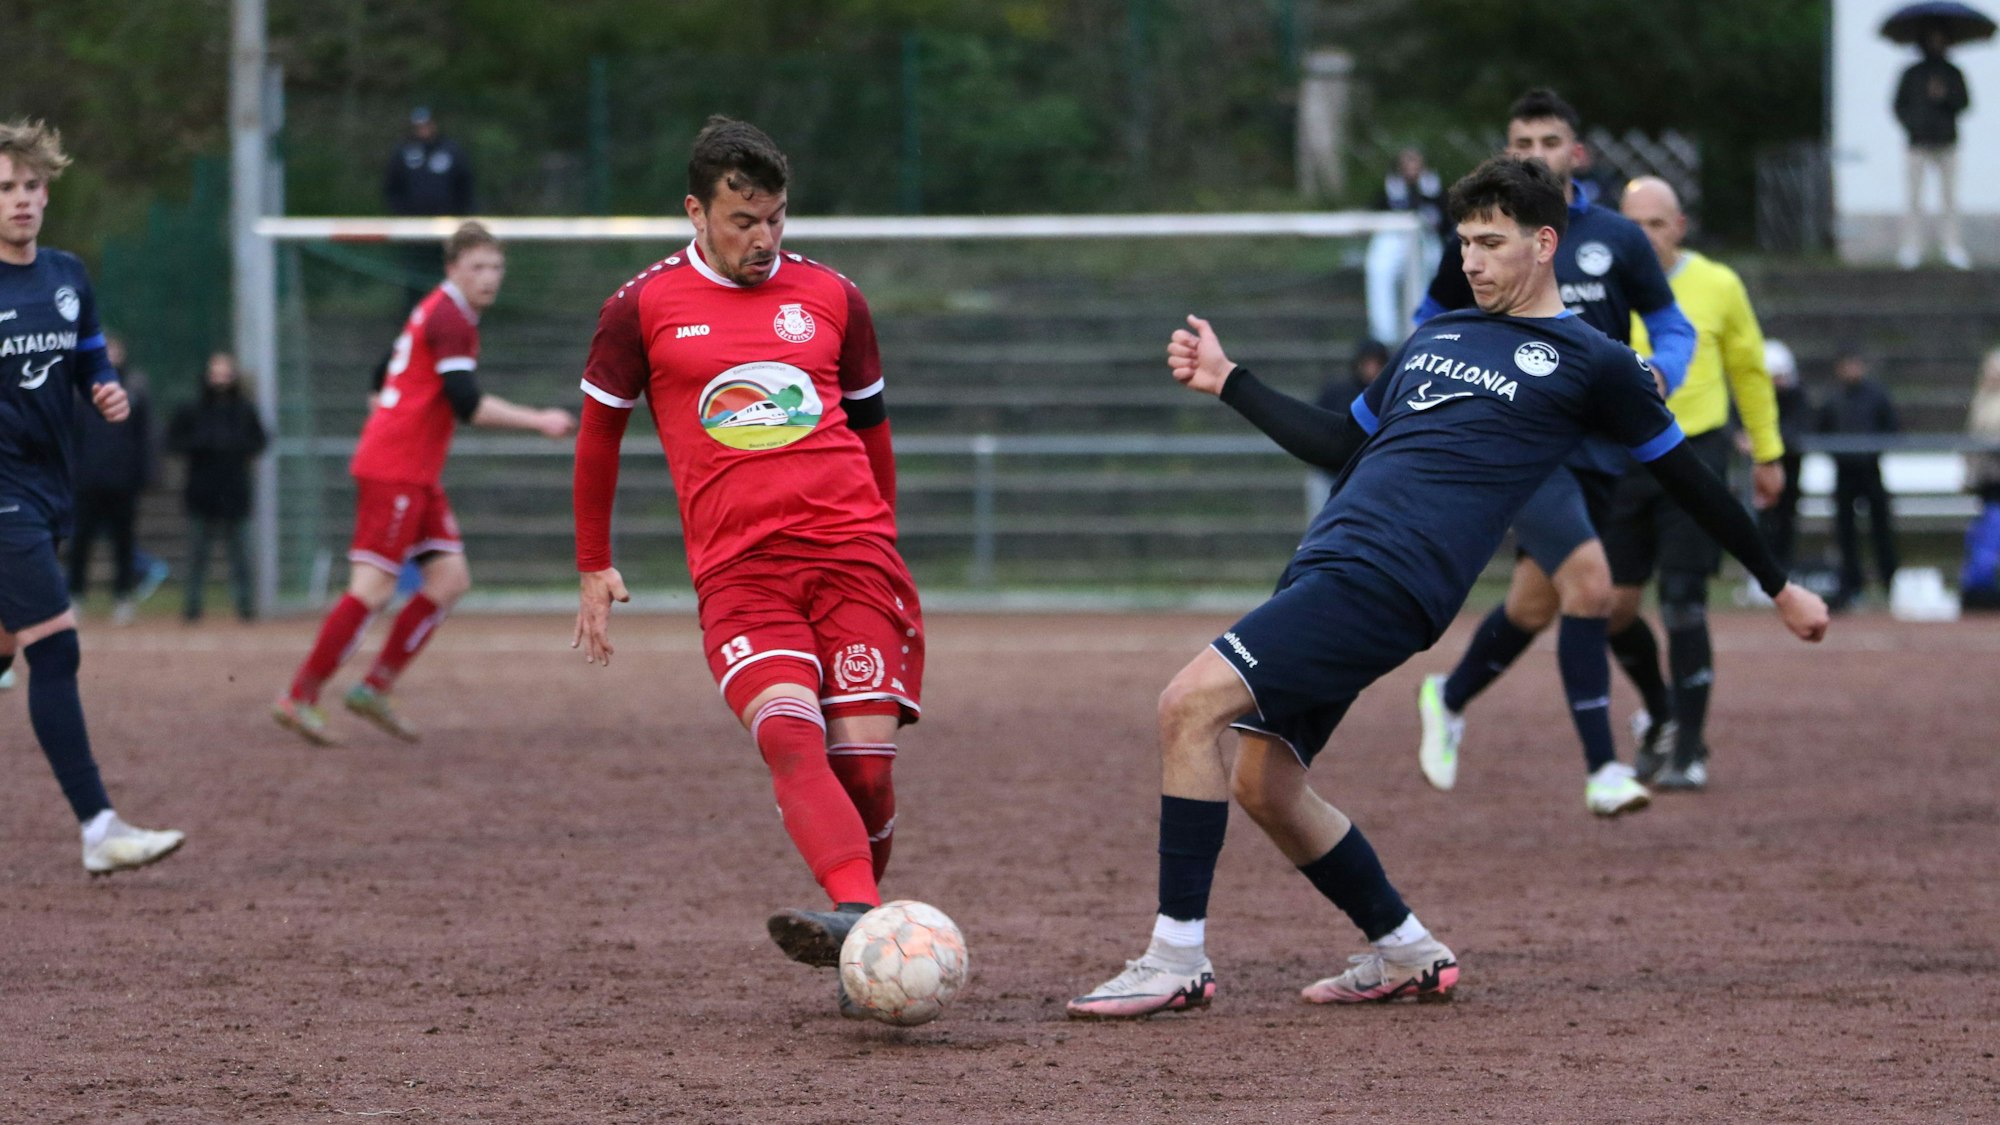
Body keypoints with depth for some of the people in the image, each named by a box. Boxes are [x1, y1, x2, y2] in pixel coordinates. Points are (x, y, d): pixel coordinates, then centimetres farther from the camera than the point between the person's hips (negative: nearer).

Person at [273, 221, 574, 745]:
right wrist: (539, 422, -19)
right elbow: (468, 405, -22)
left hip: (417, 476, 10)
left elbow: (383, 382, 27)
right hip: (394, 471, -10)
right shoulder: (448, 318, -13)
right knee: (373, 588, -11)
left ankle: (375, 688, 7)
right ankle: (299, 697, -8)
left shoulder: (437, 313, 18)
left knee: (450, 579, 5)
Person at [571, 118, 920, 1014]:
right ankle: (858, 917, -44)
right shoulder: (643, 308, 7)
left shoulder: (832, 299, 13)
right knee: (791, 737, -26)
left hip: (852, 553, 2)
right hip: (737, 570, -2)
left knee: (865, 760, -9)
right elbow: (599, 433, 18)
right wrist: (594, 567, 18)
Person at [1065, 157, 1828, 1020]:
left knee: (1191, 704, -20)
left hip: (1386, 586, -8)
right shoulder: (1437, 336, 24)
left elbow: (1687, 479, 12)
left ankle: (1176, 963, -17)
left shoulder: (1590, 364, 5)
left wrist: (1780, 588, 18)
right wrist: (1227, 383, 30)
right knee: (1262, 785, 7)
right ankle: (1406, 956, 24)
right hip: (1327, 563, 8)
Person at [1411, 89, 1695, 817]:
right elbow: (1433, 320, 16)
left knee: (1535, 605, 14)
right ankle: (1602, 770, -17)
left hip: (1599, 448, 4)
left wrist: (1658, 374, -12)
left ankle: (1449, 700, 43)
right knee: (1589, 583, -21)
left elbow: (1673, 325, 8)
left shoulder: (1618, 239, 4)